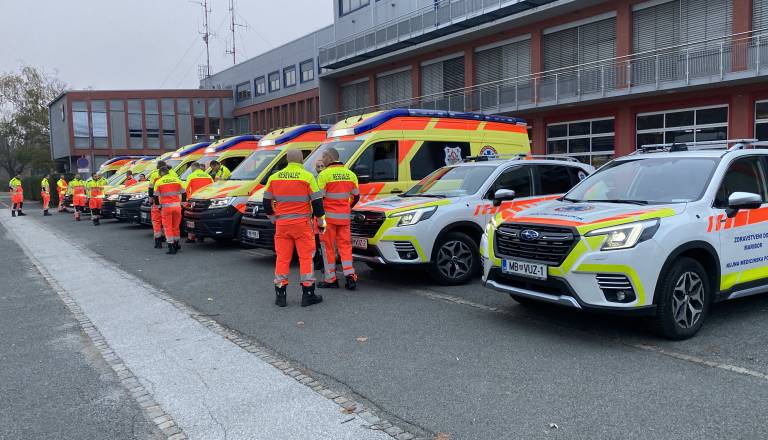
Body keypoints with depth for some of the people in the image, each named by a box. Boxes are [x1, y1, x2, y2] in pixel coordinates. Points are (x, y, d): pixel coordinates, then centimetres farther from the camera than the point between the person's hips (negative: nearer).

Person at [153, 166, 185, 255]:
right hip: (177, 205, 3)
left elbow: (155, 196, 1)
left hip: (166, 206, -3)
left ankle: (171, 248, -2)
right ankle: (176, 245, 28)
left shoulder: (159, 182, 2)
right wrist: (182, 202, 20)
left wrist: (158, 205, 13)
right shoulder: (177, 180, 9)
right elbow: (183, 193, 11)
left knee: (168, 227, 3)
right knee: (176, 226, 16)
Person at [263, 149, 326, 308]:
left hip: (282, 224, 4)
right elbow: (317, 202, -6)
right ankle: (308, 294, 6)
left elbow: (267, 204, 12)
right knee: (306, 257, 3)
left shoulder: (274, 178, 6)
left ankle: (280, 295, 12)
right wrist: (321, 222, 6)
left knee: (282, 257, 8)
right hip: (302, 224, -3)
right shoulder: (307, 177, -7)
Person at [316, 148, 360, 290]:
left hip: (328, 216, -5)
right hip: (345, 217, 5)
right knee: (345, 245, 11)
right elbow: (356, 197, 13)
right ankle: (350, 275, 2)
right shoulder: (350, 174, 7)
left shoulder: (324, 174, -11)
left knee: (328, 247, 4)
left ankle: (331, 279, 9)